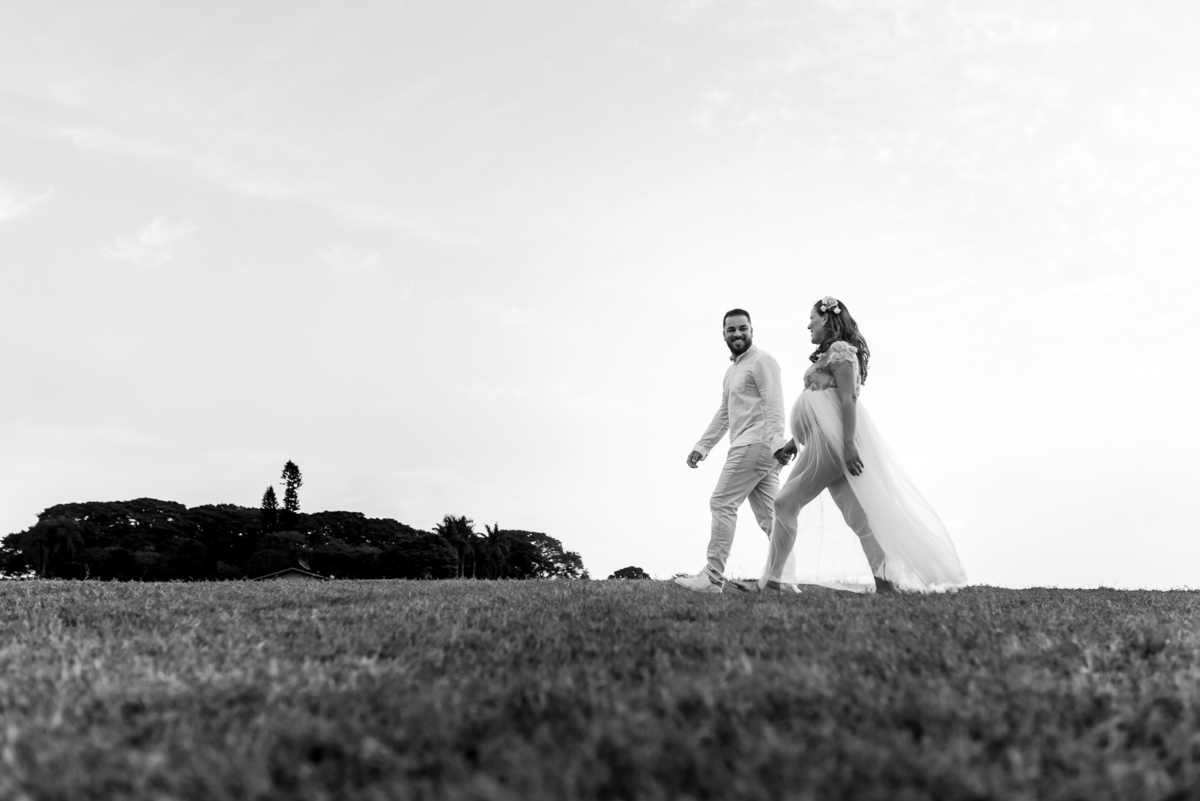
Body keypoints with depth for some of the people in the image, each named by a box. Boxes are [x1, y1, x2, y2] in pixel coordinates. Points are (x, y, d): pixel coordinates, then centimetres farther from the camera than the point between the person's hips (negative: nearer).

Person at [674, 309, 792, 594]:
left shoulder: (761, 361, -5)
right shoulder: (732, 370, 24)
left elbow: (773, 405, -17)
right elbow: (724, 414, 27)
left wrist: (776, 442, -28)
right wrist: (701, 447, 22)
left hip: (755, 444, -10)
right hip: (758, 450, 10)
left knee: (722, 504, -10)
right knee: (768, 515, 6)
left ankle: (713, 578, -10)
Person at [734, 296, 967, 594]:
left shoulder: (840, 349, -7)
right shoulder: (829, 354, 22)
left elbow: (848, 398, -17)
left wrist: (849, 444, -24)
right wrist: (795, 441, 22)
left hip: (833, 441, -10)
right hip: (824, 441, 10)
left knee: (785, 502, -7)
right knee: (857, 513, 4)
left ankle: (770, 580, -3)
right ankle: (885, 581, 2)